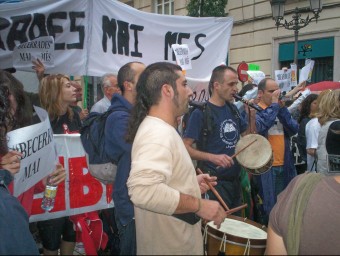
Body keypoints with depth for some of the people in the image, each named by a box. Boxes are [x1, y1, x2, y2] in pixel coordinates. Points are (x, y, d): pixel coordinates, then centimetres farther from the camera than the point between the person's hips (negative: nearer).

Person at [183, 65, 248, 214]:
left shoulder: (232, 109, 7)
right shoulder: (201, 112, -15)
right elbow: (185, 147, -18)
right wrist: (213, 157, -30)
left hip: (235, 179, 7)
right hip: (214, 182, -7)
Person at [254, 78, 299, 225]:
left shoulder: (280, 110, 13)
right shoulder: (254, 111, -7)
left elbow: (294, 129, 1)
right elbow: (260, 127, -28)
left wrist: (282, 108, -8)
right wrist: (274, 104, -17)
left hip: (284, 167, 6)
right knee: (267, 209, 2)